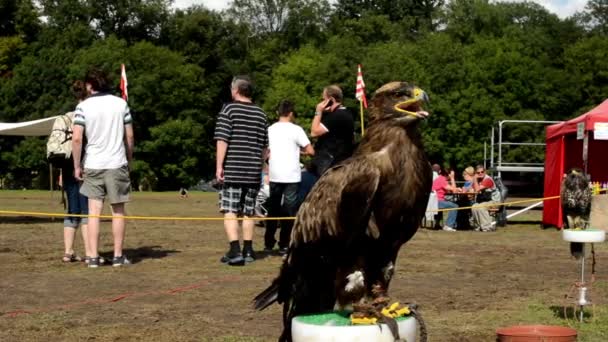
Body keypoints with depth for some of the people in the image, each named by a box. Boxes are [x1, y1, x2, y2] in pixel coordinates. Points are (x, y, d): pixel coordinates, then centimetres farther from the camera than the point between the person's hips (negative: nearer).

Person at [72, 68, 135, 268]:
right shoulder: (121, 104, 3)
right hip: (117, 164, 1)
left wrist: (77, 166, -1)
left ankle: (93, 257, 0)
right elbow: (129, 136, 3)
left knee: (94, 211, 3)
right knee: (118, 211, 8)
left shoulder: (83, 107, -3)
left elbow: (77, 138, -10)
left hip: (93, 165, -1)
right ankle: (118, 256, 9)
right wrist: (129, 160, 15)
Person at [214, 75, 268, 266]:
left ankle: (235, 251, -14)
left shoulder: (229, 110, -4)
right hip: (253, 171, 5)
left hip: (232, 171, -5)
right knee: (248, 213, 12)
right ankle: (248, 251, 15)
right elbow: (265, 146, 15)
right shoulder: (260, 114, 11)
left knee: (230, 212, -4)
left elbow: (222, 140, -11)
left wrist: (219, 166, -9)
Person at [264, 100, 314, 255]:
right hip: (291, 176, -4)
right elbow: (310, 151, -7)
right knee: (289, 210, 2)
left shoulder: (270, 130, 6)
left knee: (273, 209, 14)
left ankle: (268, 243, 17)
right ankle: (284, 245, 0)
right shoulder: (296, 129, -6)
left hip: (274, 175, 4)